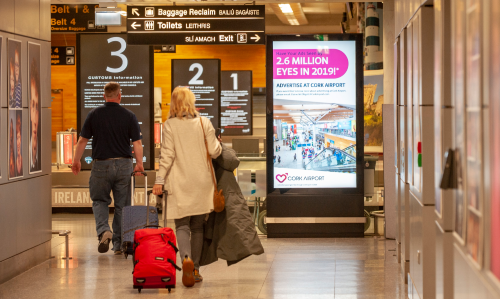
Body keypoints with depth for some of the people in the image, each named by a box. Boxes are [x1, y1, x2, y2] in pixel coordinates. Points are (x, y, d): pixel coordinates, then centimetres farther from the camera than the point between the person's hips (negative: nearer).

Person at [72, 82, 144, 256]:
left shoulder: (94, 115, -1)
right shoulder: (129, 116, -1)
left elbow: (82, 140, 2)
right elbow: (137, 142, -3)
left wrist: (76, 161, 14)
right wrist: (139, 164, 7)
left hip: (101, 165, 0)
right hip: (124, 164, 0)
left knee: (99, 200, 14)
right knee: (122, 205, 8)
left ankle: (103, 230, -11)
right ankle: (119, 244, 11)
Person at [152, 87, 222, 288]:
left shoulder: (170, 125, -4)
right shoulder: (204, 123, 1)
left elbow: (167, 155, -7)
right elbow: (214, 152, 0)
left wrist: (159, 180, -3)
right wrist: (217, 144, 21)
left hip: (180, 183, -2)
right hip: (202, 182, 2)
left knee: (182, 226, -1)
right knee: (198, 226, 11)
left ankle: (186, 258, -28)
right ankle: (195, 269, 11)